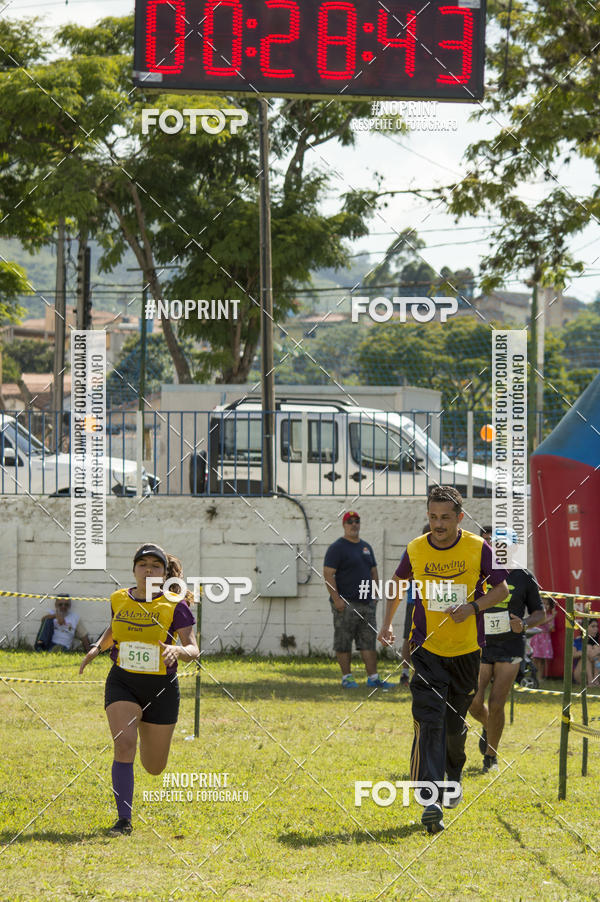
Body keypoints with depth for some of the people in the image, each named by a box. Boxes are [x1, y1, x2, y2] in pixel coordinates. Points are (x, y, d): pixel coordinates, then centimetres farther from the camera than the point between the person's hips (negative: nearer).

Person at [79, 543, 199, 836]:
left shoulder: (174, 606, -8)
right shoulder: (119, 600, 3)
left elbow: (193, 650, -13)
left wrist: (178, 650, -34)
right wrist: (97, 647, 6)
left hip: (161, 688, -1)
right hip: (122, 683, 1)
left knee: (154, 767, 10)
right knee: (124, 745, -22)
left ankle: (151, 743, 50)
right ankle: (124, 819, -20)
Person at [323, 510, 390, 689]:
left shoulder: (366, 547, 17)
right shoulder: (337, 548, -5)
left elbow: (373, 572, 25)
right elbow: (328, 574, -11)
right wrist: (336, 599, -18)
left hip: (366, 602, 7)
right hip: (345, 604, -7)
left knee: (369, 641, 5)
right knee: (344, 642, -3)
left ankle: (373, 677, 6)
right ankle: (347, 677, 3)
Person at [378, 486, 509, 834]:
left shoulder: (478, 549, -7)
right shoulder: (416, 550, -2)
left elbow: (502, 588, 1)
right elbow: (399, 582, 18)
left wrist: (473, 607, -16)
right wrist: (388, 622, 12)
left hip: (466, 651, 0)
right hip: (427, 649, 0)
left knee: (455, 724, 12)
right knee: (429, 721, -15)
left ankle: (454, 776, 42)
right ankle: (431, 801, -22)